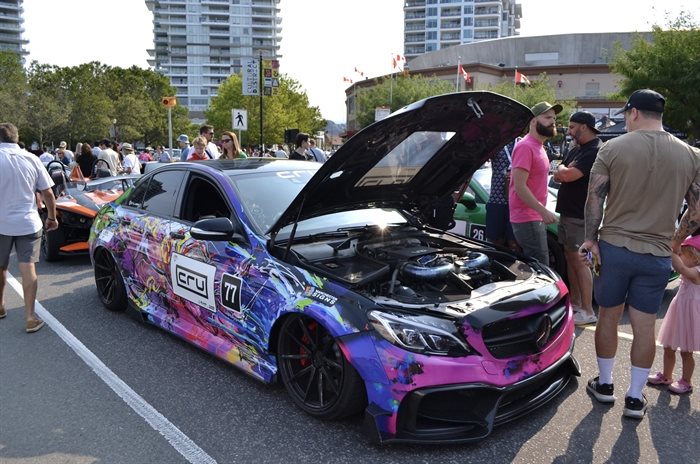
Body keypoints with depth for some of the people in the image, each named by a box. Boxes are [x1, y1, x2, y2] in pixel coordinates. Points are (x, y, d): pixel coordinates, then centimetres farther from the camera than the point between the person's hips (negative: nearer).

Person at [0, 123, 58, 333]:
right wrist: (52, 217, 13)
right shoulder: (31, 159, -2)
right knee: (28, 268, 0)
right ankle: (30, 317, -4)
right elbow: (48, 193, 0)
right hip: (28, 223, 1)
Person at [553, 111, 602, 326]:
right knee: (570, 258, 13)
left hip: (580, 215, -9)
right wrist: (564, 172, -6)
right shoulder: (575, 149, 16)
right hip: (567, 211, 9)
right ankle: (575, 303, 24)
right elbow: (558, 176, 15)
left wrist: (563, 170, -2)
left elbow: (569, 175, -24)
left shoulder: (595, 151, -16)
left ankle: (588, 312, 0)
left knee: (579, 261, -7)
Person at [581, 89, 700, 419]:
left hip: (614, 247, -2)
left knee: (608, 317, 14)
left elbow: (595, 198, -8)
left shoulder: (612, 148, -6)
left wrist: (591, 239, 0)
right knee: (644, 326, 10)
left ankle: (604, 385, 28)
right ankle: (635, 398, 20)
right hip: (657, 255, 2)